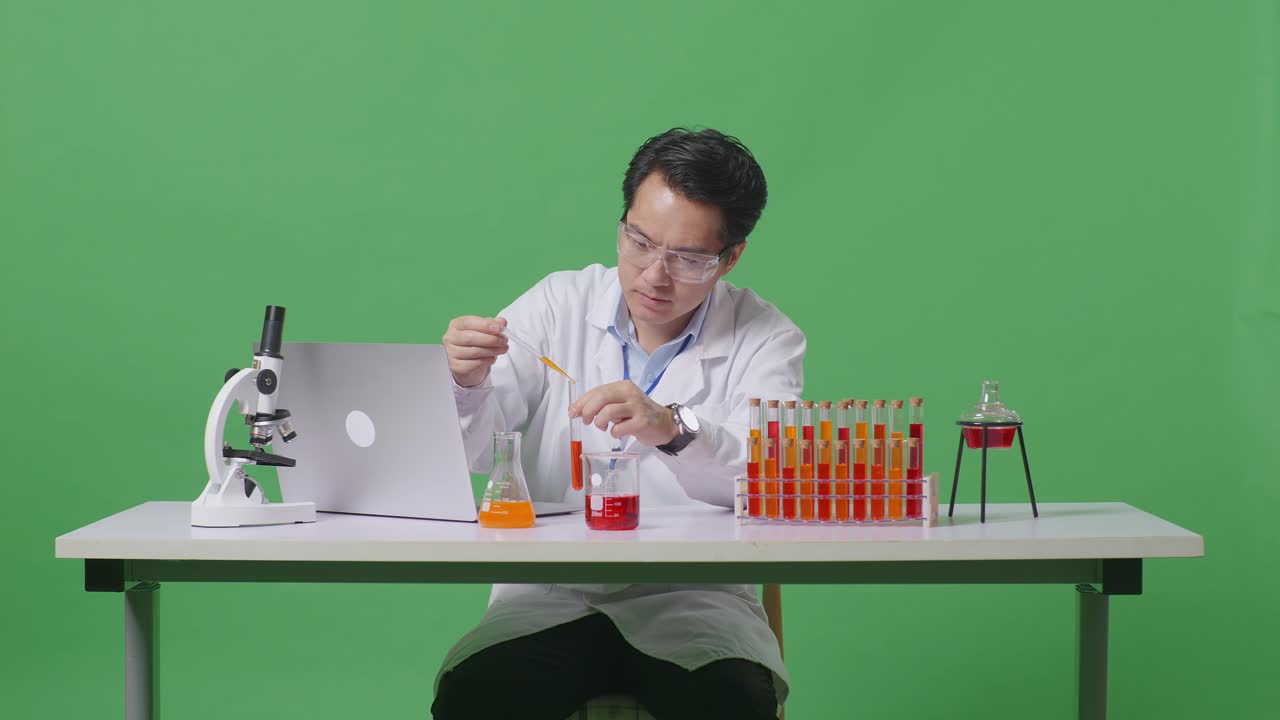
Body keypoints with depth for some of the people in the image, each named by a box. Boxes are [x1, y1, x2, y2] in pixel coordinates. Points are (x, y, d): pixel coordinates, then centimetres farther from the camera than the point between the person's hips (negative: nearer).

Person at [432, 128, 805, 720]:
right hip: (551, 592, 2)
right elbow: (471, 449, 2)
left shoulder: (766, 339, 3)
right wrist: (466, 383, -21)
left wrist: (674, 428, -33)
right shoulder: (559, 305, 8)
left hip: (694, 598, -1)